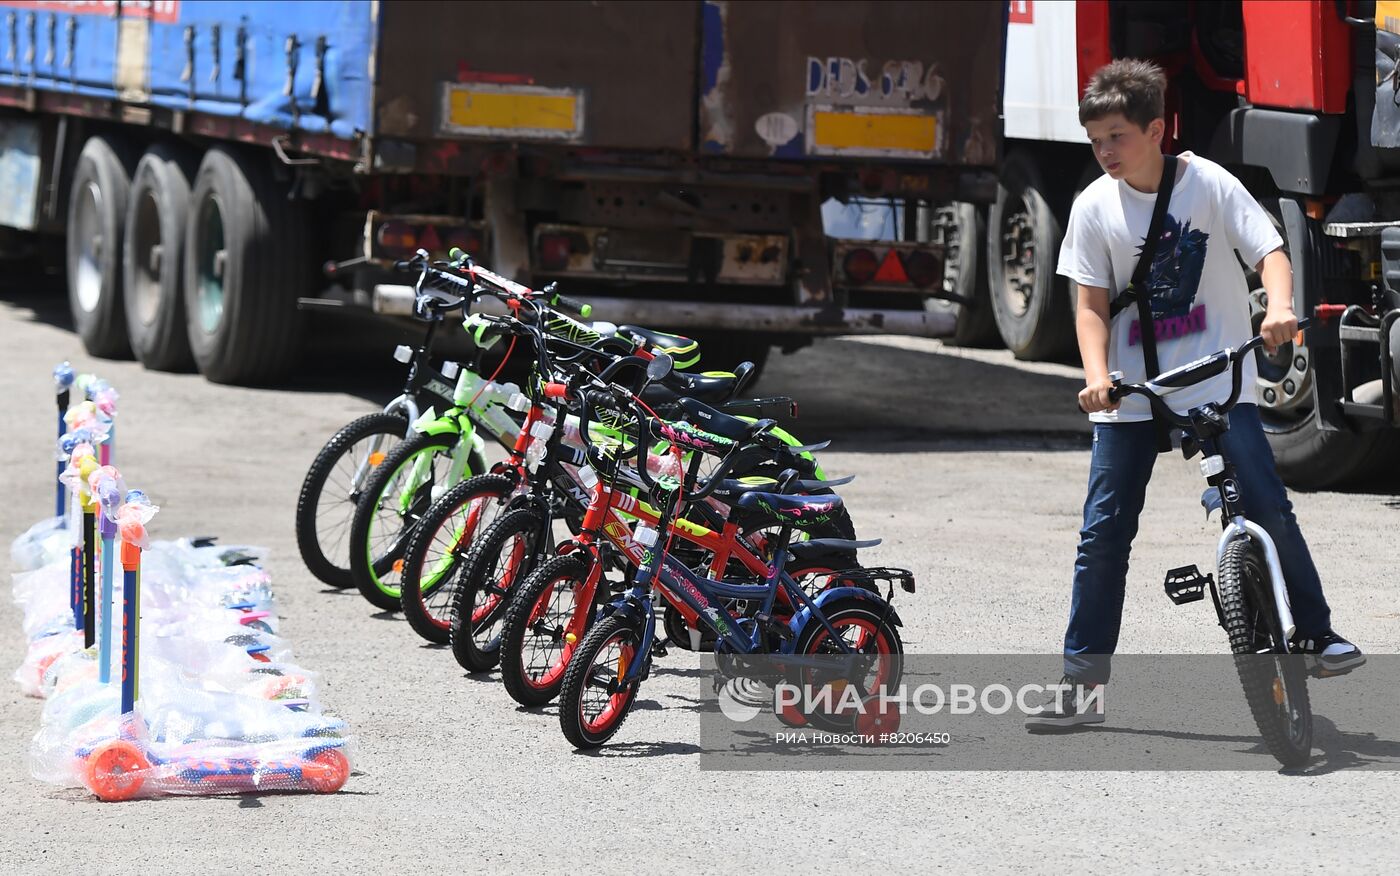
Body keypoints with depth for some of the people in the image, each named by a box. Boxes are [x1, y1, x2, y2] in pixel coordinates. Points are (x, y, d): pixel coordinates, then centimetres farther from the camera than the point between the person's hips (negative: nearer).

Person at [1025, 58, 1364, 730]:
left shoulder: (1209, 184, -5)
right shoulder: (1095, 207, -1)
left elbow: (1269, 250, -11)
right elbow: (1092, 303, 0)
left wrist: (1279, 305, -33)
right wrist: (1096, 374, -17)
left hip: (1218, 382, -1)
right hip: (1130, 395, 2)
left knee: (1268, 508, -11)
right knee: (1104, 531, -2)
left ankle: (1316, 634, 7)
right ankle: (1080, 681, 4)